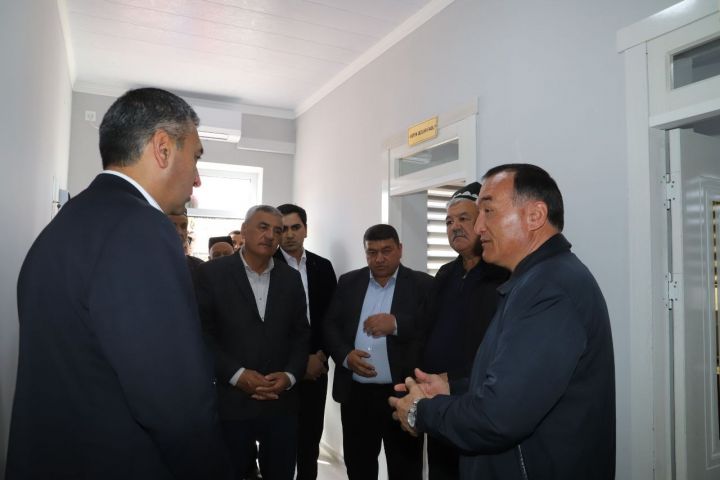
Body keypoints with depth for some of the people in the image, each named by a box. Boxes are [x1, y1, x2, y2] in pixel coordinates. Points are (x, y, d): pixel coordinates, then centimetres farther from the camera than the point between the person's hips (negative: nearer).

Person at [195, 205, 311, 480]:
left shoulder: (290, 278, 7)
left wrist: (290, 376, -7)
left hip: (282, 404, 3)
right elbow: (201, 334, -7)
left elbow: (301, 333, 8)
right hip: (231, 403, -3)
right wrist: (237, 375, -15)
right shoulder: (211, 273, -3)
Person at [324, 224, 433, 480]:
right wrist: (345, 355, -12)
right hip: (355, 394, 3)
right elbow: (330, 325, 6)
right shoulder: (348, 282, 8)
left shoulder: (422, 284, -2)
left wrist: (396, 324, -24)